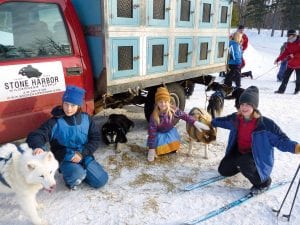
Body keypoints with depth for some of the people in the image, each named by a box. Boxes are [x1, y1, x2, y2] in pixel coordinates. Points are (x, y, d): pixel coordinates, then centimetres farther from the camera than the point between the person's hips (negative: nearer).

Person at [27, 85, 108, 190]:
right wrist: (38, 146, -49)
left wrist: (82, 154, -15)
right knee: (77, 175, -34)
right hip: (65, 159, -3)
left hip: (84, 156, 4)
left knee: (101, 180, -4)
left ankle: (79, 173, 23)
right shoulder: (55, 122, -13)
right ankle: (71, 179, 5)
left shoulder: (86, 118, -3)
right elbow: (36, 135, -24)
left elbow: (95, 138, -1)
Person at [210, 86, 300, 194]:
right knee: (223, 170, 10)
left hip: (257, 156, -6)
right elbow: (223, 121, 10)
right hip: (239, 152, 6)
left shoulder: (265, 124, -27)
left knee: (244, 164, -38)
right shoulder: (236, 118, -11)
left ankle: (263, 182, -6)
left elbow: (281, 139, -27)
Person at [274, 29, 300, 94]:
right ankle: (281, 89, 7)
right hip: (290, 64, 6)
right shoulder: (289, 44, 7)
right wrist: (278, 59, -1)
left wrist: (294, 55, -28)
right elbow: (285, 53, 6)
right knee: (286, 76, 4)